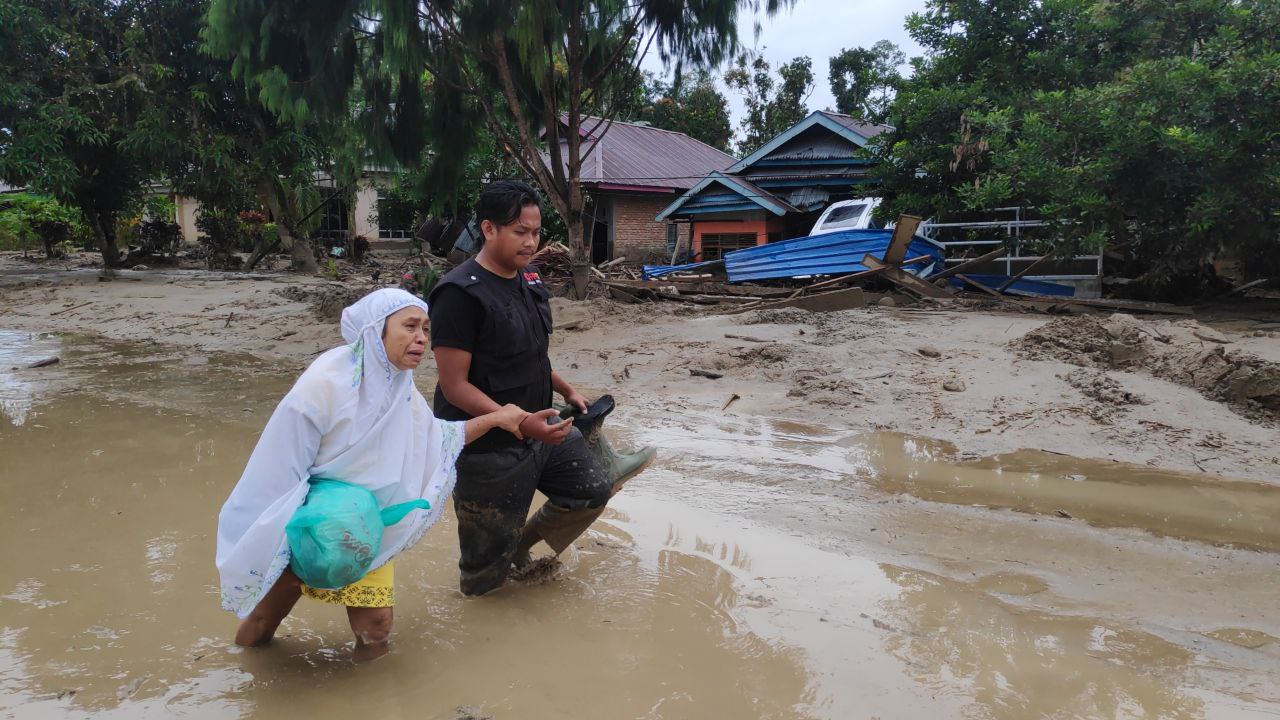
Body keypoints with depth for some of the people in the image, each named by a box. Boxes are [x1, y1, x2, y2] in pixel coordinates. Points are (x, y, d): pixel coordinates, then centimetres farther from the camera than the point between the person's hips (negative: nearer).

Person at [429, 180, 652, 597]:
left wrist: (567, 391, 10)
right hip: (487, 449, -8)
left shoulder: (528, 281, 6)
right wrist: (519, 423, -31)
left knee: (594, 487, 18)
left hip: (539, 432, 8)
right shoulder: (460, 294, -21)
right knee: (487, 568, 5)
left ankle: (524, 546, 35)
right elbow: (454, 386, -23)